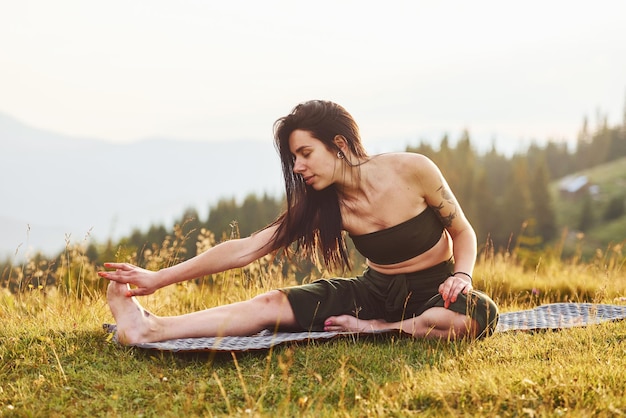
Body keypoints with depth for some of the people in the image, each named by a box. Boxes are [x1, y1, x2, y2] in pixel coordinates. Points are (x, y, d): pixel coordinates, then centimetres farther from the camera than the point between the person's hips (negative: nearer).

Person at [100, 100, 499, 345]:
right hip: (376, 291, 3)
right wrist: (157, 278, -16)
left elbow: (463, 233, -4)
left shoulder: (413, 170, -18)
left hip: (432, 291, -2)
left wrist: (461, 275, -26)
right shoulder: (323, 205, -8)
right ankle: (151, 329, -26)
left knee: (477, 314, -39)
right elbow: (245, 249, -11)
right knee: (274, 304, -17)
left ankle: (374, 329, -23)